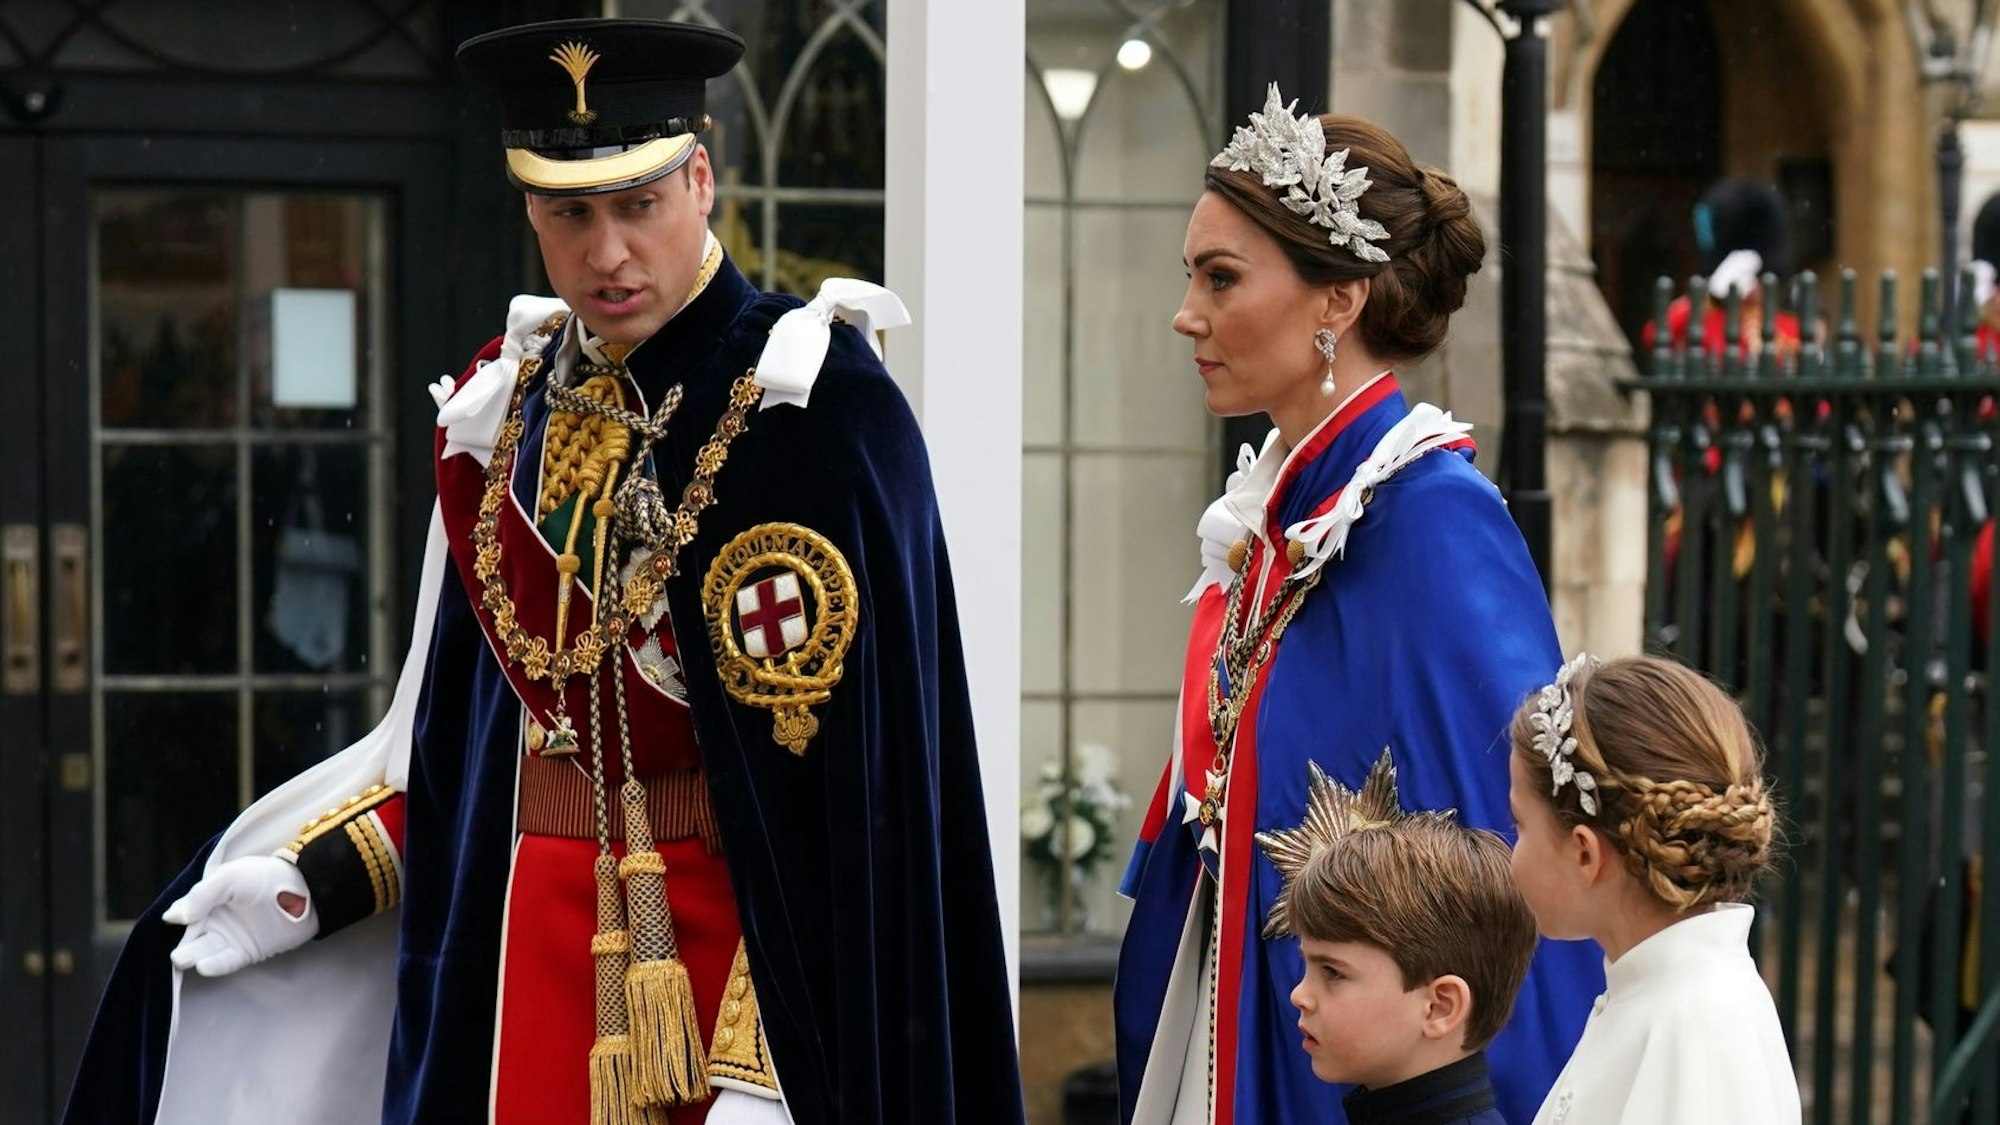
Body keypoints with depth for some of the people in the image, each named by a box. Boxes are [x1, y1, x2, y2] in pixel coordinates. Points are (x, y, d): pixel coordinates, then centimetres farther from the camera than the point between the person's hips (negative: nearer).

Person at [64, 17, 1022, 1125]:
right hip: (531, 940, 5)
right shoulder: (512, 406, 6)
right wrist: (316, 876, 6)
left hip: (741, 938, -5)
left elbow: (847, 783, -18)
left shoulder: (809, 408, -14)